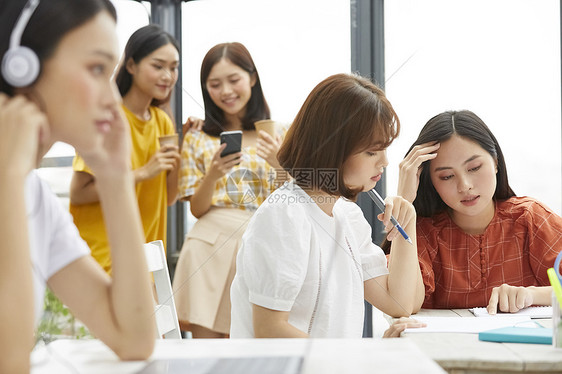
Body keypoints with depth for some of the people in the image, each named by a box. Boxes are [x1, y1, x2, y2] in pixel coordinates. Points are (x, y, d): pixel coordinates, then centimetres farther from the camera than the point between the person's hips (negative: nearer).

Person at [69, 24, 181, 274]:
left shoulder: (163, 121, 9)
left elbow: (168, 198, 9)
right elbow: (78, 194, -16)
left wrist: (179, 152, -5)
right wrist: (142, 173, -18)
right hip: (102, 257, -6)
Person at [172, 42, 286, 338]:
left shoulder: (279, 135, 8)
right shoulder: (198, 139, 10)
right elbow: (197, 209, 6)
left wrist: (281, 164, -13)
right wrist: (213, 174, -13)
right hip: (210, 246, 0)